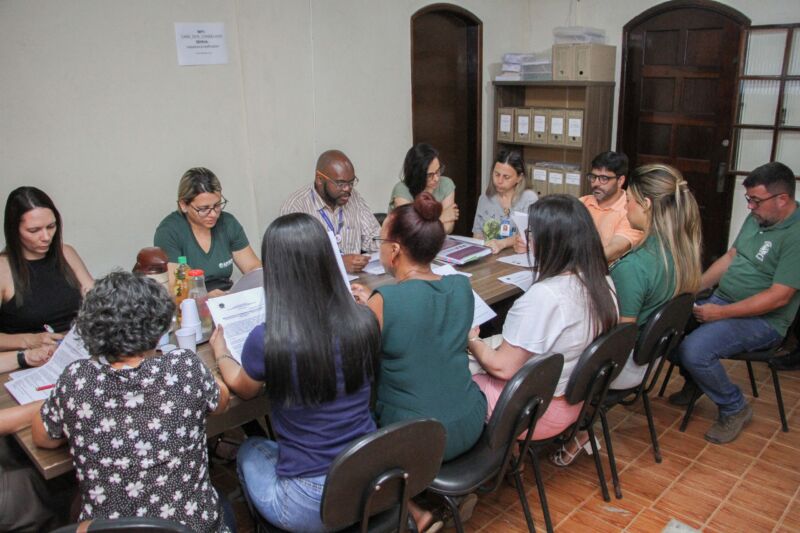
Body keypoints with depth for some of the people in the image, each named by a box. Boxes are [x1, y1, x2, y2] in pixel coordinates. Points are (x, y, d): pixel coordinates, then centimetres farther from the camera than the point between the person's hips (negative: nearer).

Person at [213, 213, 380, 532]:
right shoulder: (363, 323, -14)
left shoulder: (266, 341, -24)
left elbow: (243, 390, 2)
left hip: (312, 505, -3)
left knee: (249, 450, 28)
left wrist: (220, 351, 21)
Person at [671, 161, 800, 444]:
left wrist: (721, 313, -22)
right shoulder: (756, 218, 6)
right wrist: (695, 286, 3)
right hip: (721, 300, 9)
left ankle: (734, 408, 0)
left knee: (694, 349, -28)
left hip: (762, 320, -8)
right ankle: (694, 379, 21)